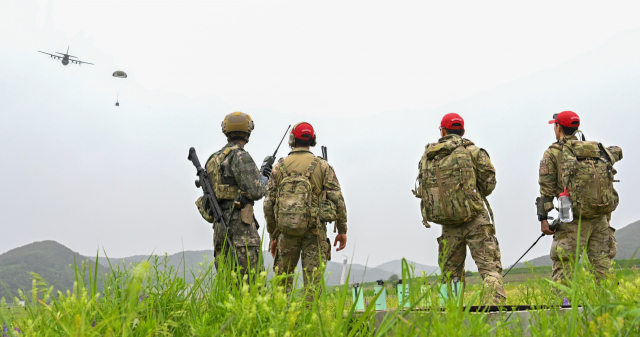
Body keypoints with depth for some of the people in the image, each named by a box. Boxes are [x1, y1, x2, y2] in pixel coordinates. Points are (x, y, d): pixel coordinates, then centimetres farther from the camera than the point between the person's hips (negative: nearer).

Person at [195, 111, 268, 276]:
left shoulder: (214, 159, 16)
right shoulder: (241, 157, -9)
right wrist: (263, 183, 7)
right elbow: (254, 192, -16)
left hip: (220, 225, 8)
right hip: (239, 224, -8)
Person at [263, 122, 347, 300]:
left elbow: (269, 204, 6)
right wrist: (342, 230, 4)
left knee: (282, 280, 12)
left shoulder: (279, 167, 6)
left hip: (288, 231, 2)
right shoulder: (322, 166, 1)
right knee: (313, 280, 0)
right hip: (315, 230, -1)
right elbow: (337, 199, -4)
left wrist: (273, 235, 13)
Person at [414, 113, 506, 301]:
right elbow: (489, 183, 0)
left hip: (448, 224, 4)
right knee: (490, 266, -4)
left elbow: (423, 188, 12)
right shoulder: (473, 152, 0)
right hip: (474, 220, -3)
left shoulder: (426, 156, 10)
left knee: (450, 274, 13)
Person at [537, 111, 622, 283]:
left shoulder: (553, 153, 1)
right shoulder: (598, 150, 14)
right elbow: (617, 152, 35)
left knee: (563, 266, -4)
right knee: (603, 266, 8)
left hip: (575, 220, -4)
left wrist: (543, 218, -4)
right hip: (601, 218, 4)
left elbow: (546, 189, -4)